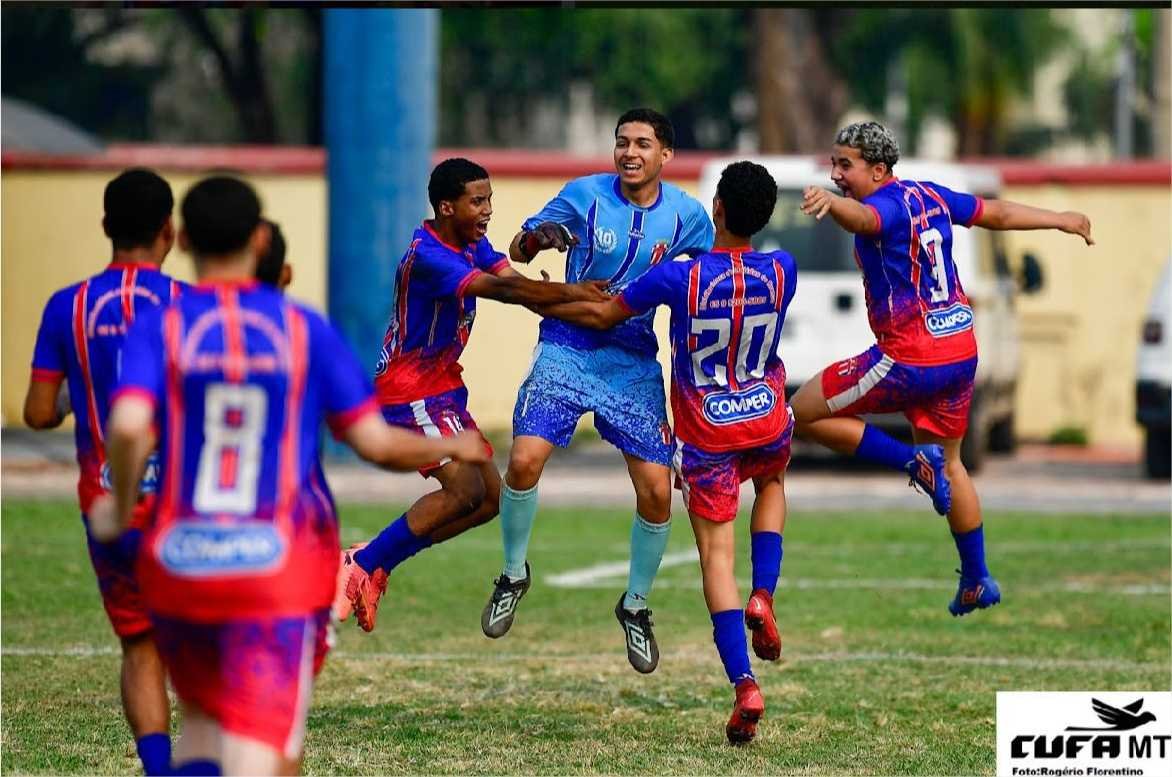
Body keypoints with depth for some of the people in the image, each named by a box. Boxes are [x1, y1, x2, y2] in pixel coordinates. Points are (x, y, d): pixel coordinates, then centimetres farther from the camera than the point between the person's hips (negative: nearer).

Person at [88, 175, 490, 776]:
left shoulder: (159, 329, -1)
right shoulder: (306, 330, 0)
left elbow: (128, 428, -19)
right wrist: (453, 450, 19)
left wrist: (119, 505, 0)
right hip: (280, 569, -2)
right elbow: (375, 442, 0)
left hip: (179, 564, 2)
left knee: (202, 722, 25)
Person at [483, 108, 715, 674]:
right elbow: (517, 251, 2)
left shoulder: (686, 215, -1)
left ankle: (635, 604, 17)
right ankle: (514, 575, 6)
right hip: (567, 347, -2)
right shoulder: (584, 195, -6)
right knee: (525, 460, -20)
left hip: (635, 361, 2)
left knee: (657, 492, -6)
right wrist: (537, 237, -22)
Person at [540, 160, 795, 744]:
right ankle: (763, 598, 14)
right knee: (772, 483, 36)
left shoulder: (679, 277, -20)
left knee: (716, 553, 3)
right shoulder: (782, 271, -11)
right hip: (766, 420, 3)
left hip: (706, 434, -3)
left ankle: (744, 685, -10)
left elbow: (602, 314, -6)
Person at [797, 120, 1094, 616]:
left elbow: (861, 217, -42)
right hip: (961, 352, 9)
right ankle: (977, 581, 27)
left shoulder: (887, 204, -16)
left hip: (909, 361, -9)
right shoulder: (930, 196, 10)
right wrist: (1061, 220, 40)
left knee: (805, 413, 1)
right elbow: (999, 214, 24)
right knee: (950, 463, 23)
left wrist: (830, 202, -65)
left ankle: (914, 461, -6)